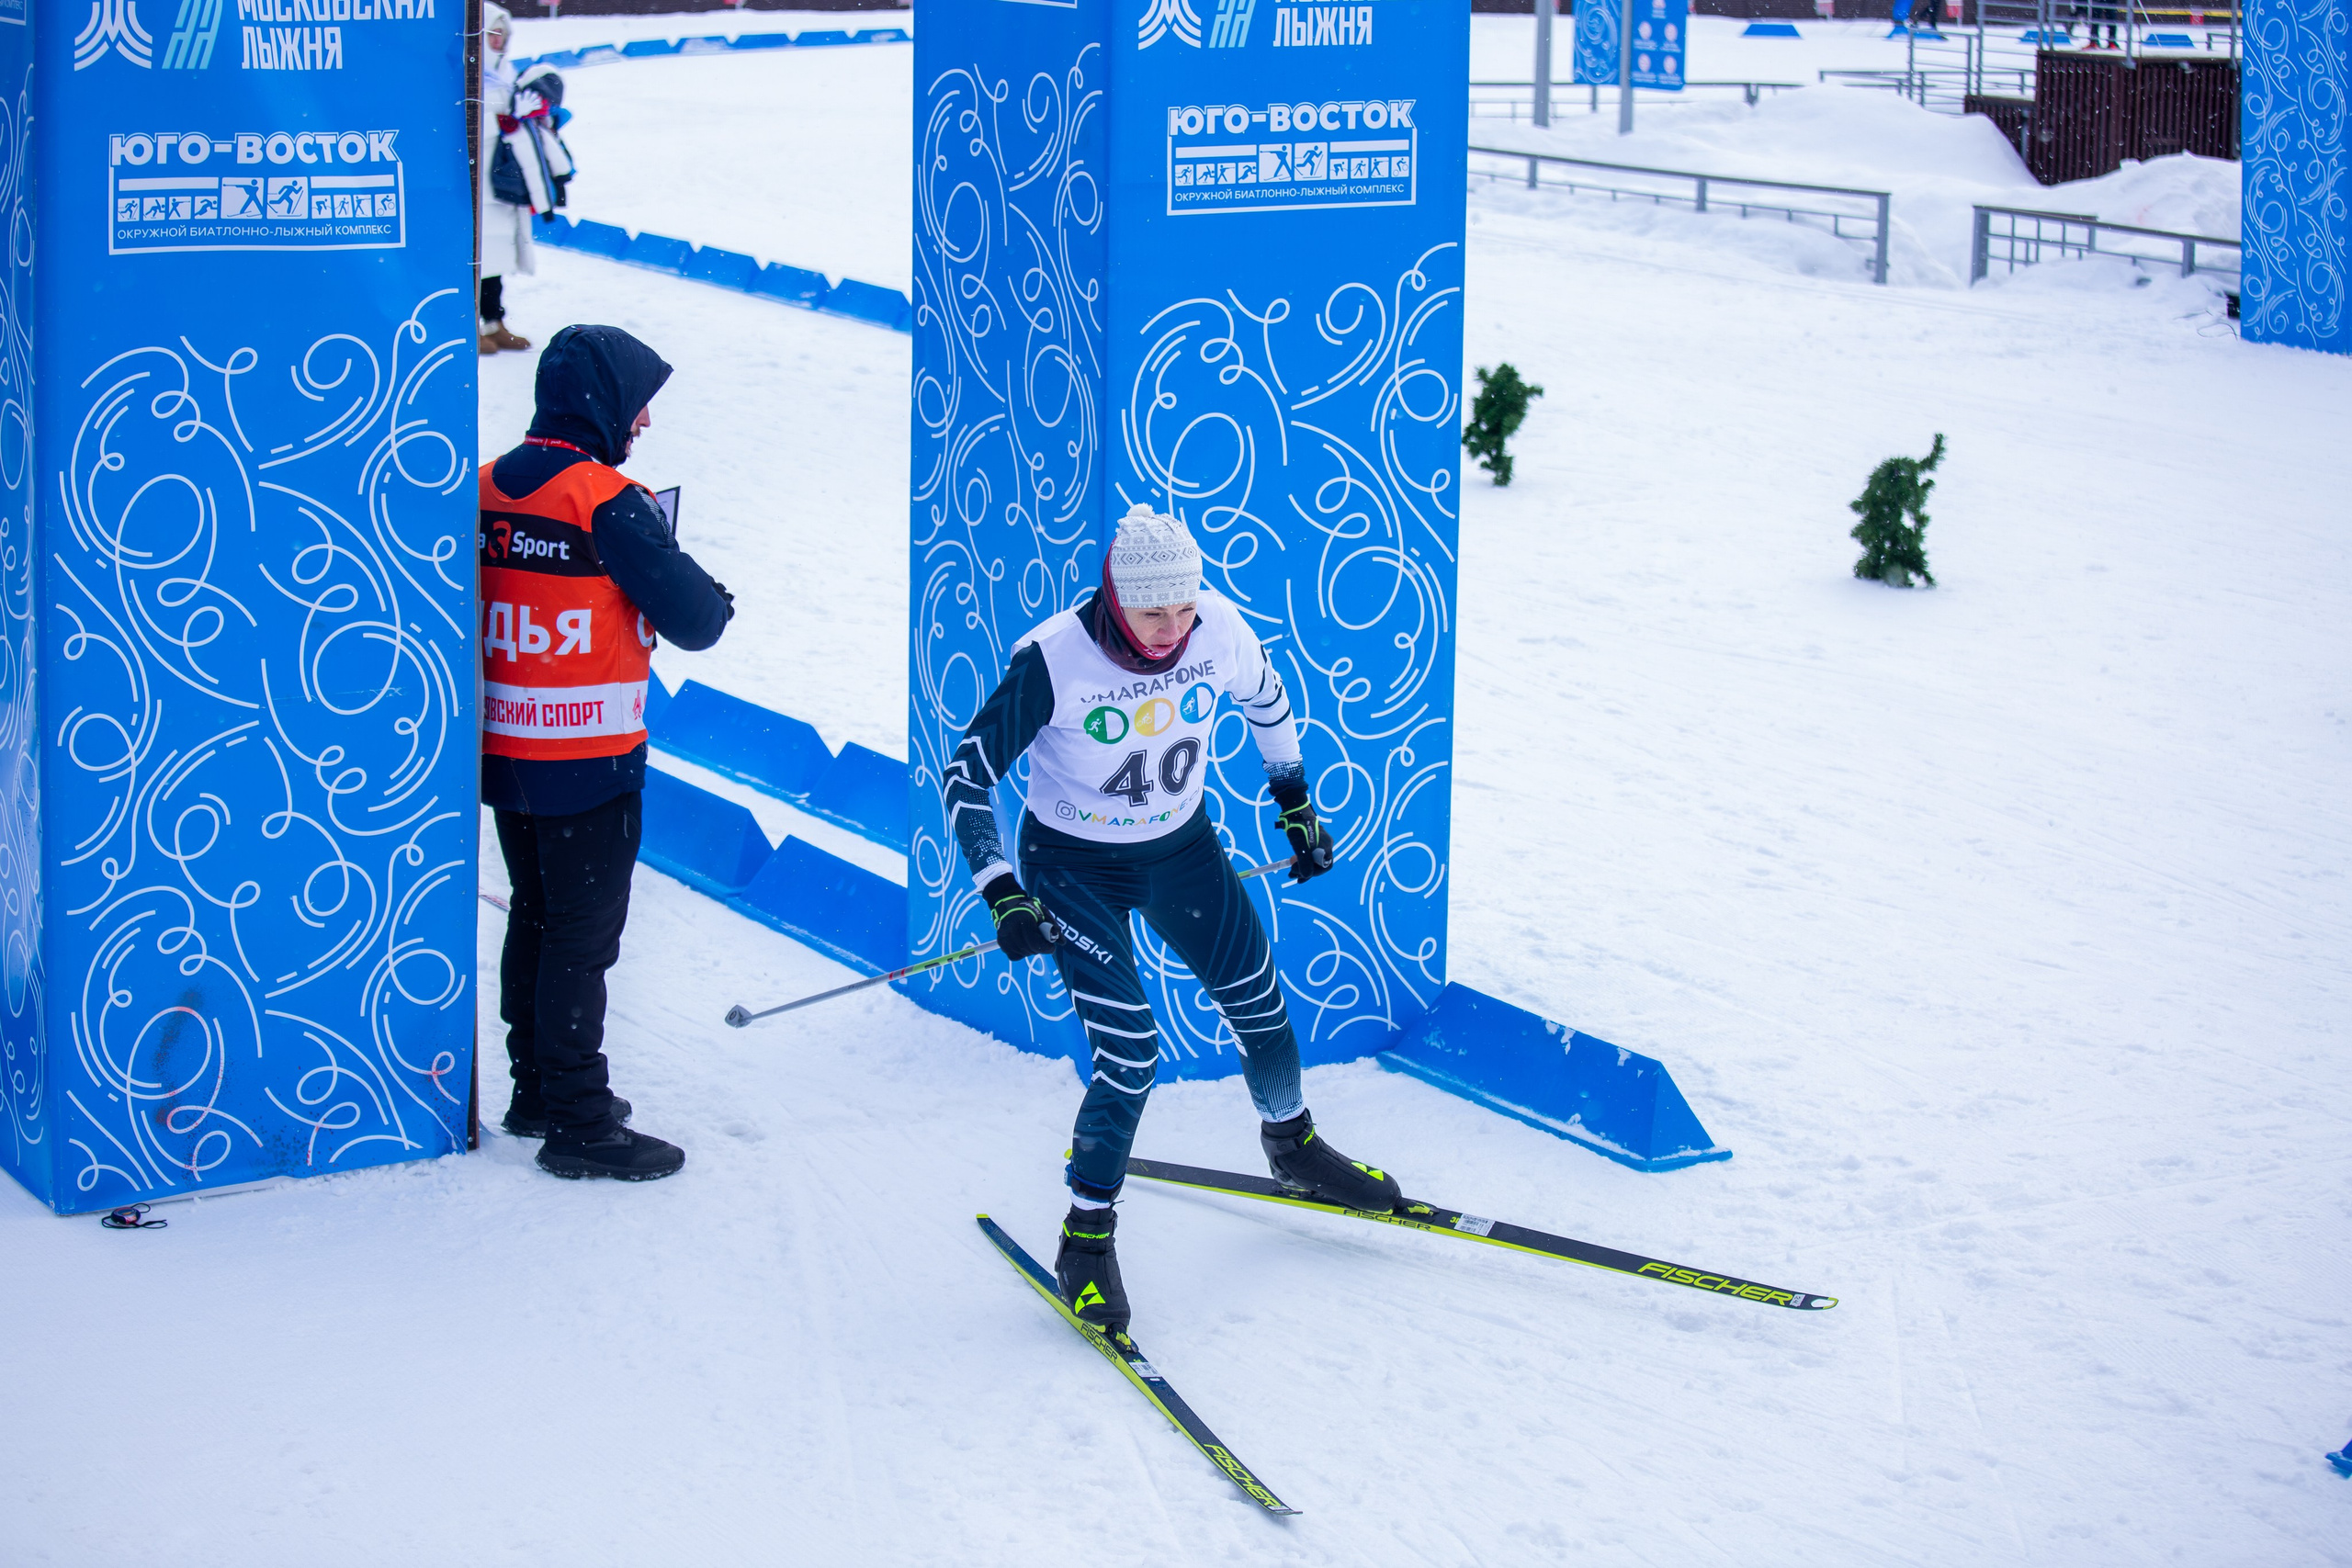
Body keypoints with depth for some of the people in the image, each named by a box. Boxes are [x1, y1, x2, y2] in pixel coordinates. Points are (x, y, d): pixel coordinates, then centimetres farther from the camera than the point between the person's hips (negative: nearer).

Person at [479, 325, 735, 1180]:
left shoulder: (487, 489, 4)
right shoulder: (606, 501, -18)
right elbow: (691, 620, -16)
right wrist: (716, 601, 6)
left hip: (501, 751, 7)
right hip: (587, 761, -7)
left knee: (535, 918, 19)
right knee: (583, 936, 0)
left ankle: (537, 1091, 30)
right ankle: (579, 1123, 4)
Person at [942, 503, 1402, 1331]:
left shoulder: (1220, 629, -18)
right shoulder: (1053, 659, -29)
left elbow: (1267, 699, 6)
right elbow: (967, 773, -21)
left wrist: (1296, 803, 14)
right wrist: (1001, 893, -27)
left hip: (1183, 850, 4)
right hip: (1074, 866, -4)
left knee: (1261, 1008, 15)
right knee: (1131, 1055, -15)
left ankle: (1293, 1146, 45)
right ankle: (1087, 1238, 4)